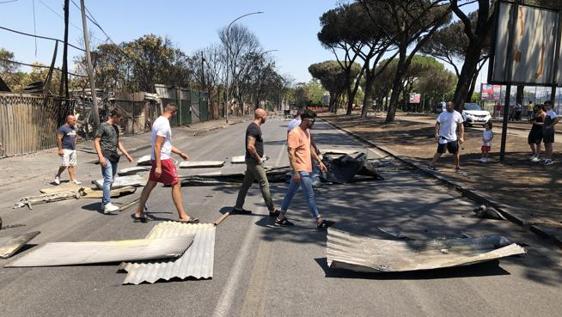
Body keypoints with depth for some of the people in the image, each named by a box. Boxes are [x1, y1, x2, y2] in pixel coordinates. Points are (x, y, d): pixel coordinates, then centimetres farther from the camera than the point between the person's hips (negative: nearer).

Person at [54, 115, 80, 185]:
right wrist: (60, 149, -18)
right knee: (65, 165, -12)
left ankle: (73, 180, 8)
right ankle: (57, 176, 11)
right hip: (65, 149, -8)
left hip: (73, 149, 8)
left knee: (73, 165, 6)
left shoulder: (74, 128, 15)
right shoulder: (63, 128, -10)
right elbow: (59, 139, -13)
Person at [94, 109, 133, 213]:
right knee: (108, 179, -16)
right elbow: (96, 141, -8)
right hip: (106, 156, -8)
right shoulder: (103, 126, -3)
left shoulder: (116, 127, 19)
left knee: (111, 180, 10)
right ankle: (107, 205, -20)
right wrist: (100, 156, -17)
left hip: (114, 156, 8)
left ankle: (104, 201, 20)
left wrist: (126, 154, 22)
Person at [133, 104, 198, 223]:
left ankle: (138, 213, 21)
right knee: (176, 184, -4)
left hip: (157, 159, 10)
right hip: (163, 159, -10)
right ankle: (183, 216, 1)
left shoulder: (159, 121, 13)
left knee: (150, 184, 14)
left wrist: (180, 153, 24)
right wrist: (158, 166, -24)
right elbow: (157, 146, -23)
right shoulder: (164, 124, -18)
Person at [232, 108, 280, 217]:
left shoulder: (255, 127, 13)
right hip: (254, 161, -10)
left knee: (246, 184, 14)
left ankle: (238, 207, 23)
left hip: (252, 160, 10)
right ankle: (272, 210, 4)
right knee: (264, 184, -3)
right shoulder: (254, 128, -19)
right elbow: (250, 147, -28)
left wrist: (261, 156, 16)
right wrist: (258, 159, -17)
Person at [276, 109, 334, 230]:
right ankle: (319, 221, 1)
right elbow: (291, 153, -21)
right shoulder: (294, 133, -18)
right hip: (300, 170, -10)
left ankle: (281, 218, 25)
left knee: (290, 193, 15)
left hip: (305, 169, 10)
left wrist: (319, 161, 20)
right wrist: (296, 172, -24)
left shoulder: (307, 131, 12)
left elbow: (310, 148, 23)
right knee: (310, 195, -6)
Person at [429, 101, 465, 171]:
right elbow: (437, 124, -2)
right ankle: (432, 164, 1)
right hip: (443, 137, -3)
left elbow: (461, 126, 7)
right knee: (440, 152, -6)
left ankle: (457, 166, 25)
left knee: (456, 152, 9)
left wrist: (461, 137, 2)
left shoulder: (457, 115, 3)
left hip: (453, 138, 3)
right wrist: (436, 133, -15)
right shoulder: (442, 114, -2)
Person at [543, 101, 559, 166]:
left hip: (549, 131, -10)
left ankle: (549, 159, -1)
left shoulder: (552, 113, -15)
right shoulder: (547, 113, 14)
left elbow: (557, 120, -29)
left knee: (549, 144, -5)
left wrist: (550, 126, -24)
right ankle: (546, 158, 23)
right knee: (546, 144, 14)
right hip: (545, 131, 10)